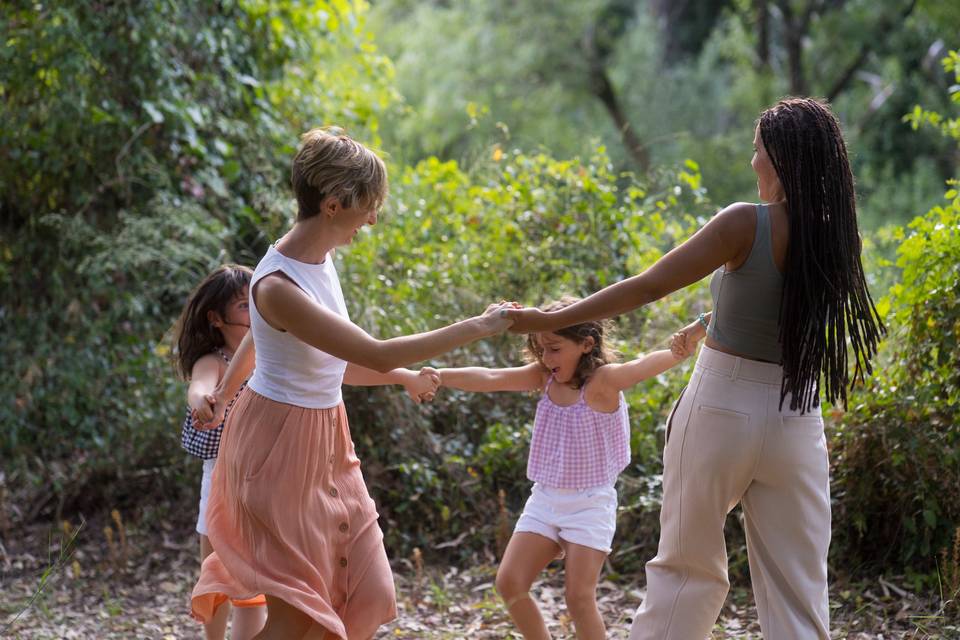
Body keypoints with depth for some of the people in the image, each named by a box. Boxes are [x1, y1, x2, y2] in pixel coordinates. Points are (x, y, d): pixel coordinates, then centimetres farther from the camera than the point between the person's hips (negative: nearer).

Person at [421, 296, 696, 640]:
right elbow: (490, 378, -11)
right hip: (545, 499, 6)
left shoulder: (602, 381, -15)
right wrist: (441, 376, -26)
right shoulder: (544, 378, 0)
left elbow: (644, 365, -33)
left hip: (589, 505, -6)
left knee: (579, 597, -8)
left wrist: (680, 350, -53)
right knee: (509, 582, -1)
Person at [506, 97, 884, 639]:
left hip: (722, 410, -3)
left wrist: (548, 320, -8)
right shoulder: (835, 237, -2)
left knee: (688, 570, 12)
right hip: (797, 420, 3)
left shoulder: (746, 225, -15)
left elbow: (647, 288, -14)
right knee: (798, 590, 8)